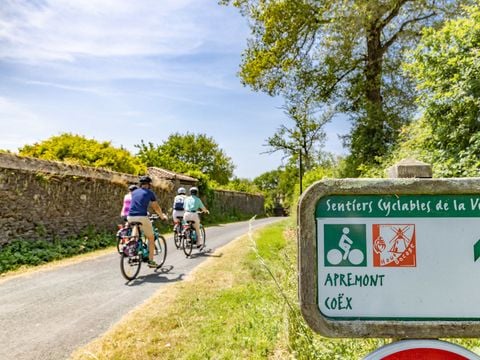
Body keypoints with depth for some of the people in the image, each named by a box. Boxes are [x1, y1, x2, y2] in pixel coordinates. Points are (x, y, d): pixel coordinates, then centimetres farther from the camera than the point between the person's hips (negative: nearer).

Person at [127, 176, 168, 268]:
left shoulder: (134, 192, 21)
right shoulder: (150, 193, 7)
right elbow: (156, 207, 14)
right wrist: (162, 216, 31)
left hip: (131, 217, 5)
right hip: (142, 217, -5)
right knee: (151, 238, 12)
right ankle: (151, 261, 12)